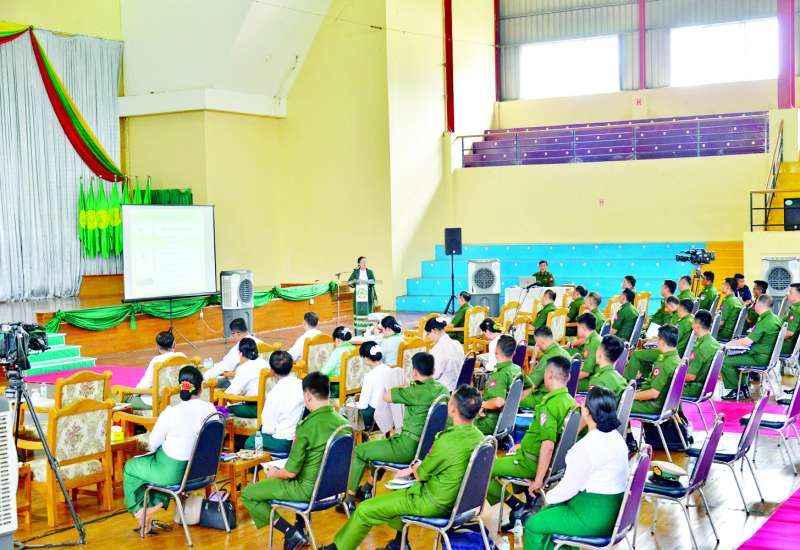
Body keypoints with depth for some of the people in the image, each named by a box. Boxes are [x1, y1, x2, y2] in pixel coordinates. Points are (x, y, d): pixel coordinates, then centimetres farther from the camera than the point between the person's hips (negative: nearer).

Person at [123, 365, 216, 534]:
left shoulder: (171, 413, -24)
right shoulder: (211, 409, -12)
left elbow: (153, 444, -10)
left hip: (172, 472, -5)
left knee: (130, 466, 23)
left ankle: (140, 510, 28)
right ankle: (158, 501, 25)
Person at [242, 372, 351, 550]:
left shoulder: (307, 426, -22)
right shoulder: (344, 423, -3)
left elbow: (291, 472, -18)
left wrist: (274, 474, 3)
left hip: (309, 489, -7)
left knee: (247, 494, 5)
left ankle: (291, 532, -2)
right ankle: (300, 528, 30)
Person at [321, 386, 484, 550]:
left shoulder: (446, 441, -30)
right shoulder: (477, 435, -6)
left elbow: (421, 475, -13)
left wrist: (414, 469, 8)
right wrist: (413, 469, 6)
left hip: (432, 504, -8)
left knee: (364, 510, 2)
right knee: (397, 489, 32)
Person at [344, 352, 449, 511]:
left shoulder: (417, 391, -23)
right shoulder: (443, 389, 1)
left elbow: (386, 396, -14)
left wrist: (407, 385, 0)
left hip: (409, 447, -9)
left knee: (359, 452, 7)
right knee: (380, 445, 33)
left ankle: (350, 499, 15)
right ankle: (367, 489, 41)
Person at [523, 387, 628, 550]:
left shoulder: (587, 446, -25)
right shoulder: (616, 437, 4)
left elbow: (569, 487, -18)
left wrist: (549, 497, 2)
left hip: (594, 517, -9)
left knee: (533, 526, 4)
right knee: (547, 512, 24)